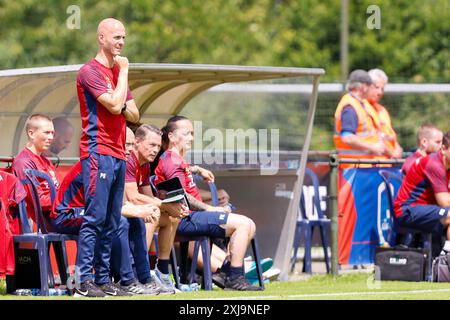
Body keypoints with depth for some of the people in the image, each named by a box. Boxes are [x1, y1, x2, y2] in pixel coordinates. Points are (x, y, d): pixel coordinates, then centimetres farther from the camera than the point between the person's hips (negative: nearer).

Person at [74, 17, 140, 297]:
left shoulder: (119, 72, 20)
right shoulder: (90, 72, -6)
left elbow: (134, 114, 19)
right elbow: (114, 104, -17)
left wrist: (121, 107, -4)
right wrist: (123, 71, -6)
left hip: (118, 155, 8)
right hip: (98, 153, -8)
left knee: (111, 222, 7)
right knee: (95, 218, -12)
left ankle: (103, 279, 10)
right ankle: (85, 282, -13)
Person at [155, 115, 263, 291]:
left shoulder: (176, 159, 24)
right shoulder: (172, 161, -9)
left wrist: (197, 169, 46)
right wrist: (209, 209, -16)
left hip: (191, 216, 11)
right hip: (185, 218, -11)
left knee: (249, 226, 12)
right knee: (243, 224, -20)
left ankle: (225, 270, 3)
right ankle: (235, 278, -23)